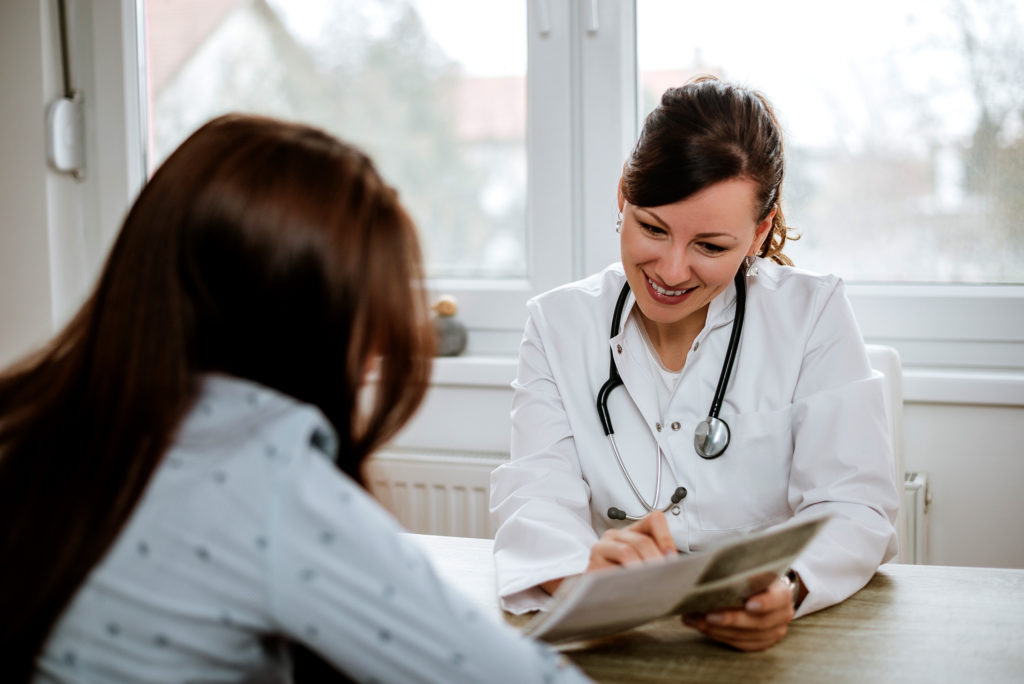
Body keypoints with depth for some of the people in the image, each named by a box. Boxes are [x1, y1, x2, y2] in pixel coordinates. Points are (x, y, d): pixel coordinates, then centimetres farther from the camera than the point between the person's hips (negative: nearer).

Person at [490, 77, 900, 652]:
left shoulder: (814, 315, -1)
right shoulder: (559, 324, 3)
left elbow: (852, 508, -9)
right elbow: (537, 493, -9)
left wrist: (784, 591, -32)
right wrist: (583, 571, -32)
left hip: (773, 646, 1)